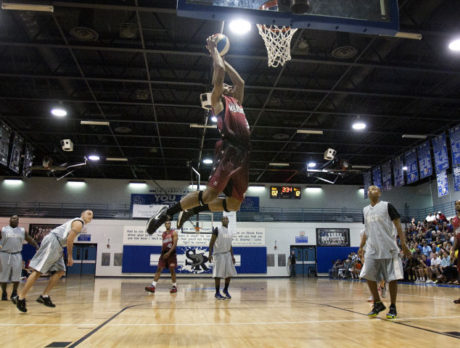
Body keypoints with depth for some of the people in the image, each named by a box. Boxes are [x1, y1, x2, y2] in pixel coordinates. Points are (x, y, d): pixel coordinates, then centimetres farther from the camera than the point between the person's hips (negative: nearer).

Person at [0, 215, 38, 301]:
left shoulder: (22, 231, 9)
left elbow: (30, 240, 12)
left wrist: (37, 246, 0)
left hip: (17, 255, 2)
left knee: (17, 275, -1)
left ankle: (14, 293, 11)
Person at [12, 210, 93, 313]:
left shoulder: (75, 222, 25)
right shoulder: (79, 223, -5)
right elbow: (69, 240, -15)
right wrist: (70, 257, -9)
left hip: (57, 246, 10)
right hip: (52, 242, -10)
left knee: (60, 271, 7)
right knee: (38, 271, -10)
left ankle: (44, 296, 6)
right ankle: (20, 297, -8)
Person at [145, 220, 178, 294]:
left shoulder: (174, 233, -4)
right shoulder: (163, 234, 15)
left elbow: (175, 244, -13)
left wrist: (169, 252, -22)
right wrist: (163, 252, 15)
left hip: (171, 253, -5)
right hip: (164, 254, 5)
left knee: (172, 270, -2)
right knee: (159, 269, -4)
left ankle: (174, 286, 10)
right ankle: (153, 286, -9)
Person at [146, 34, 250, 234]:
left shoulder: (237, 102, 31)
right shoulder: (218, 99, 11)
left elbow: (240, 82, 36)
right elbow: (220, 72, 3)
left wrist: (222, 59, 40)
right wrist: (213, 49, 17)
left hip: (243, 155, 8)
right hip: (228, 150, -7)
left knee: (234, 204, 4)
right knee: (211, 193, -19)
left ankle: (192, 210, 20)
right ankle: (167, 212, 0)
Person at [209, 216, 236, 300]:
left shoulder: (229, 232, 13)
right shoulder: (217, 229, -7)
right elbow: (212, 242, -9)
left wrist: (232, 256, 10)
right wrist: (210, 254, -17)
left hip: (227, 254, 6)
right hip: (219, 254, -6)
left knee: (229, 273, 6)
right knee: (218, 274, -4)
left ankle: (226, 290, 25)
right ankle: (217, 293, 6)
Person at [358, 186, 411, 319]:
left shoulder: (387, 206, -2)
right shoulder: (365, 210, 14)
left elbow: (398, 226, -4)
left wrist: (403, 244, -12)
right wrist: (361, 247, 17)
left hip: (388, 248, -5)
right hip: (372, 249, 5)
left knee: (392, 278, -1)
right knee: (368, 275, -1)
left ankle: (393, 307, 12)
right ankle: (378, 304, 15)